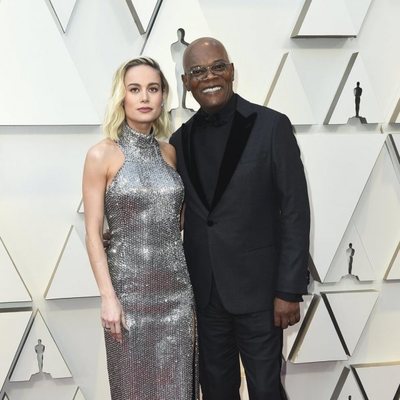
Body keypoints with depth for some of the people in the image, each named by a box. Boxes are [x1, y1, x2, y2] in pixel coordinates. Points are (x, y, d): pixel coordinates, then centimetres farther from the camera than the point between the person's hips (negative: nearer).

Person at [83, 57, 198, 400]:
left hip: (177, 285, 4)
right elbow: (93, 232, -7)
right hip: (130, 286, -3)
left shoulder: (170, 152, 6)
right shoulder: (101, 155, -6)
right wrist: (108, 296, -12)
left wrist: (195, 283, 10)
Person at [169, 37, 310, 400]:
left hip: (257, 287, -4)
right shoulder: (181, 139, 4)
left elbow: (295, 212, -10)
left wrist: (289, 290, -12)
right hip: (204, 290, 4)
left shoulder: (271, 126, -8)